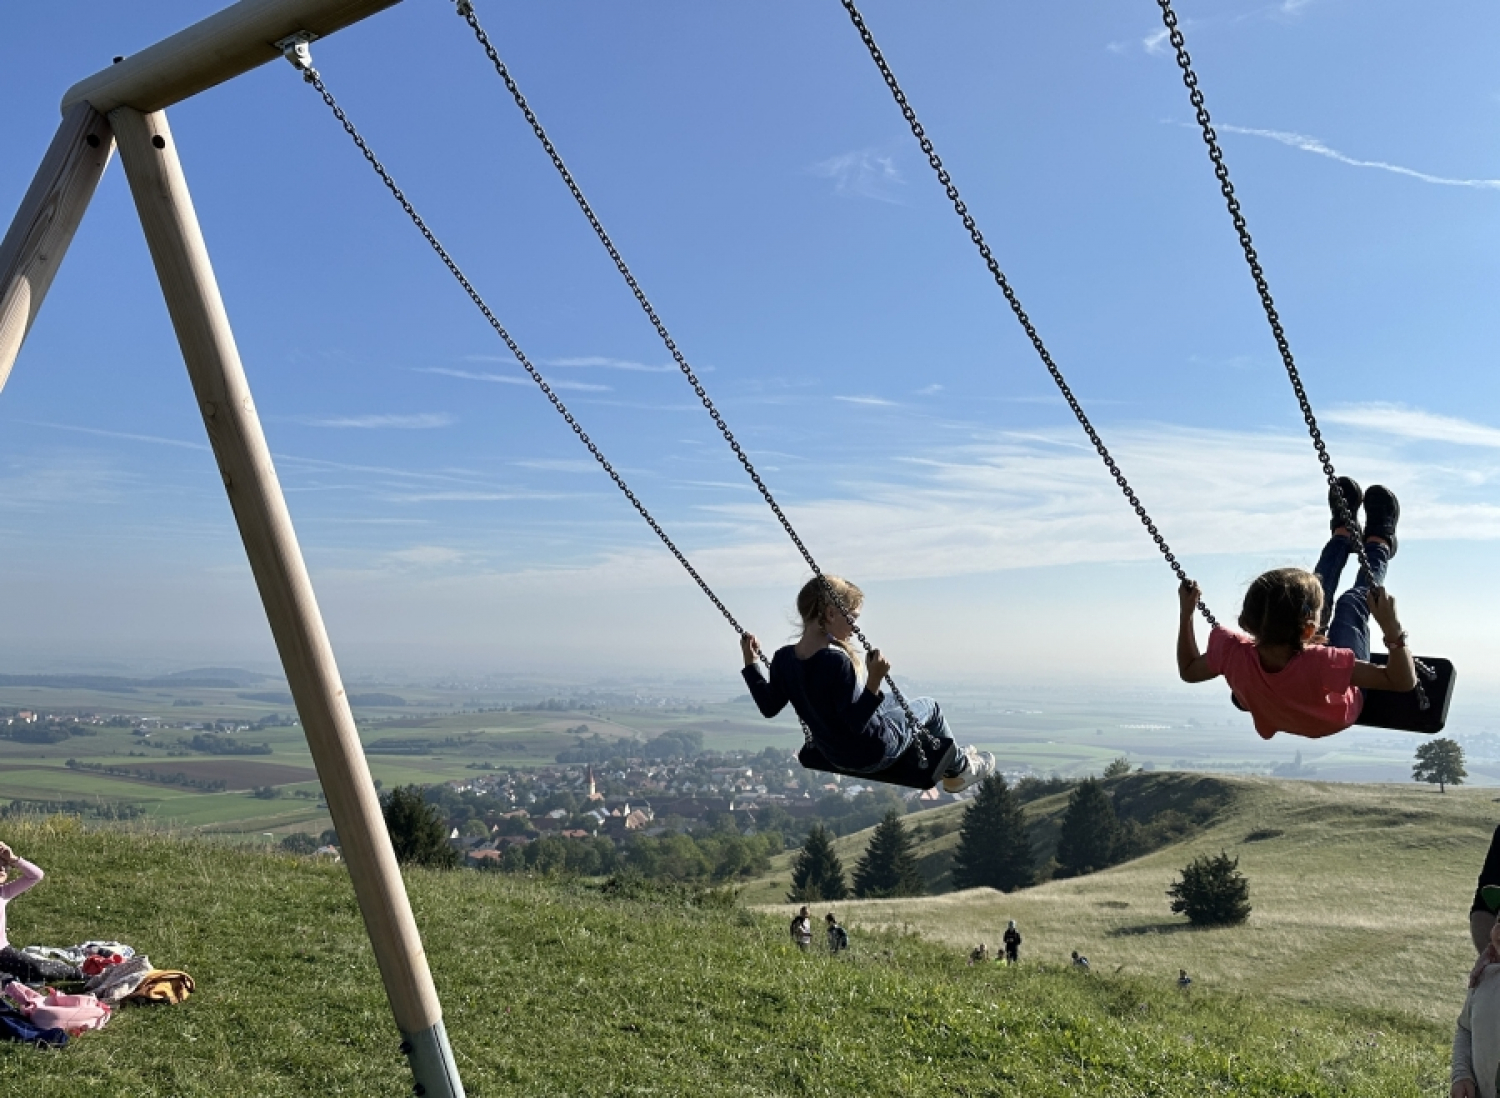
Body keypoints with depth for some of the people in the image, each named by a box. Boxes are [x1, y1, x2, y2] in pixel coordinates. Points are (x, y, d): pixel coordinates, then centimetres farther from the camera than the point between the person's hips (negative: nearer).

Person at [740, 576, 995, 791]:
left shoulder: (783, 658, -13)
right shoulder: (837, 661, -35)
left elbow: (769, 707, 0)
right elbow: (858, 724, -32)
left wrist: (751, 663, 4)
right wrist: (875, 681, -39)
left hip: (832, 755, 8)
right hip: (871, 756, -8)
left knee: (894, 703, 33)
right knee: (929, 706, 17)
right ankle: (958, 770, 42)